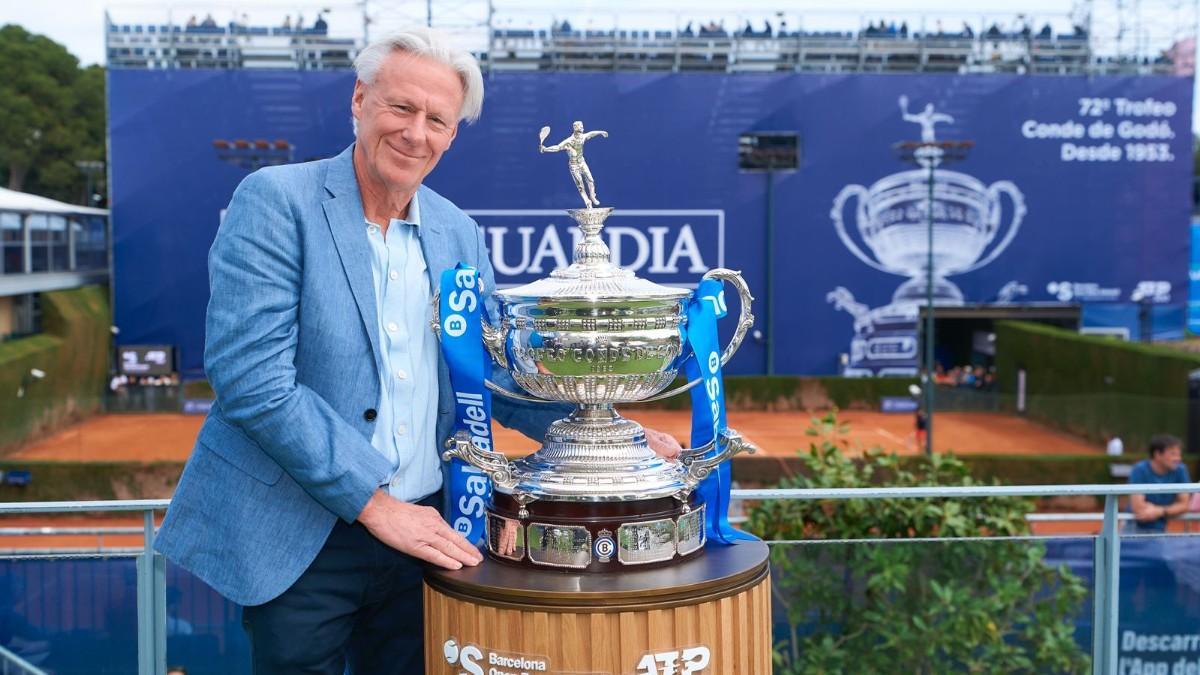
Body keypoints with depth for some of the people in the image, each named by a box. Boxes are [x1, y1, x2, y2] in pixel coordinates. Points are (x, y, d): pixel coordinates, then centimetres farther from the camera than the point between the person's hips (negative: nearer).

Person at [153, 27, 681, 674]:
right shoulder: (276, 201, -10)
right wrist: (372, 502, -18)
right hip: (300, 539, -4)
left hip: (421, 532, 5)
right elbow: (248, 376, -17)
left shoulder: (459, 233, 7)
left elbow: (493, 373, 11)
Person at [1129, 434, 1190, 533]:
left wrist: (1161, 511, -17)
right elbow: (1137, 507, -23)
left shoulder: (1180, 470, -5)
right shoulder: (1140, 470, -17)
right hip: (1135, 528, -3)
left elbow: (1184, 505, 0)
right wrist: (1171, 508, -10)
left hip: (1159, 530, 3)